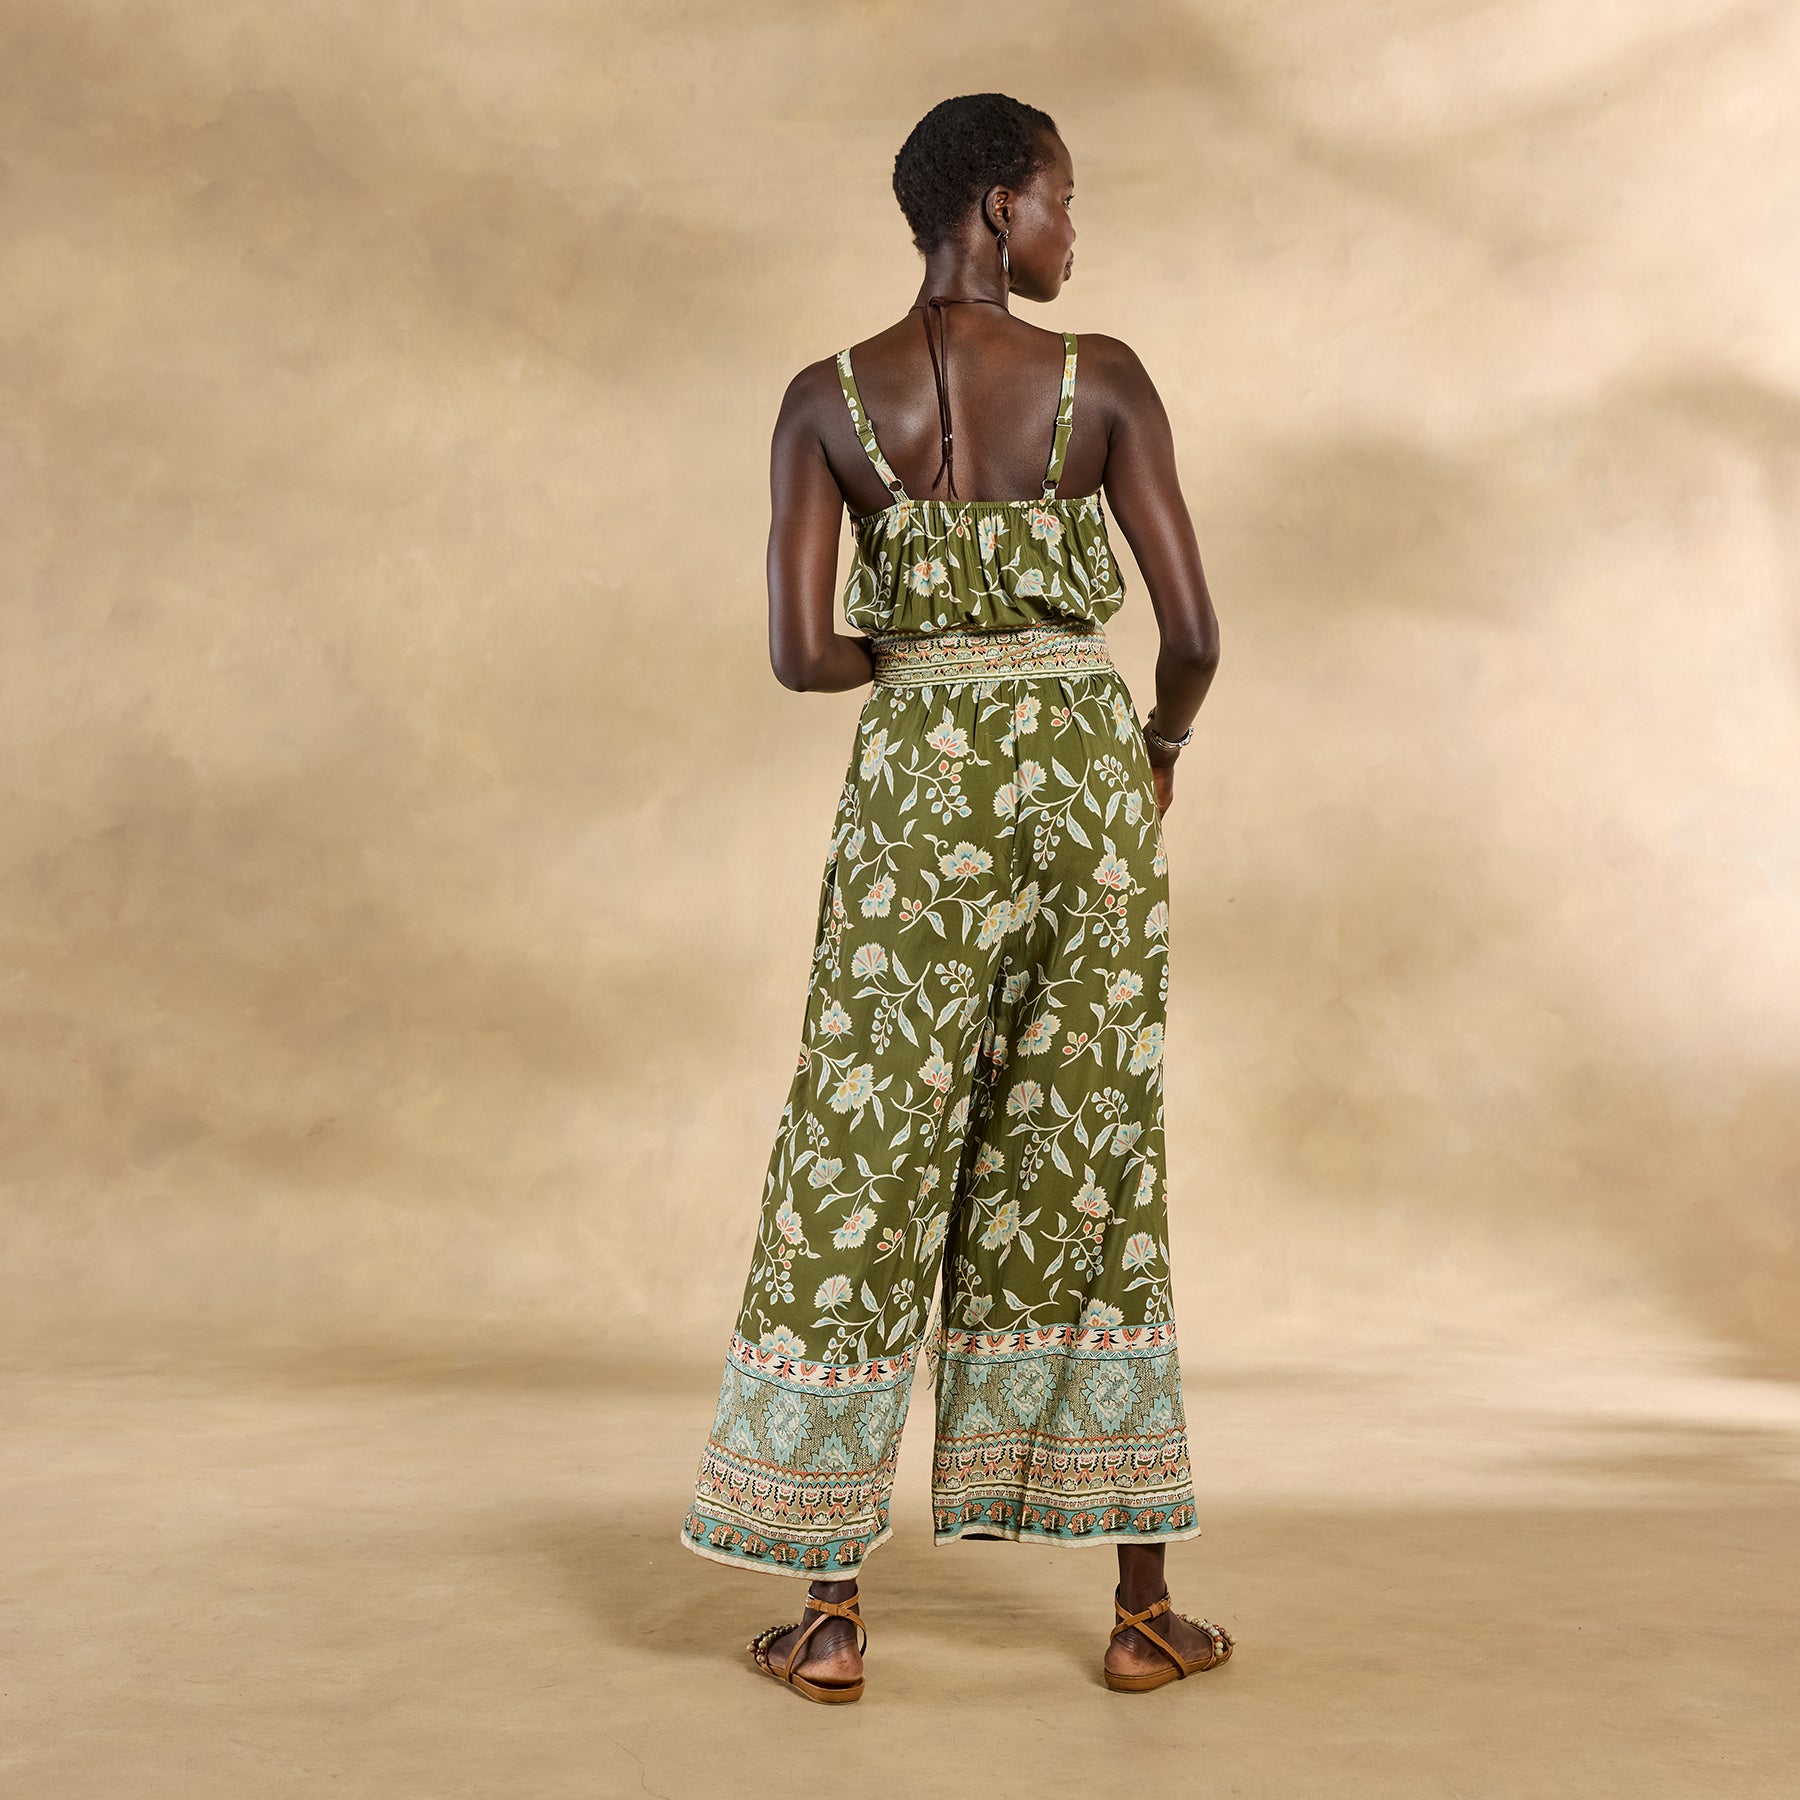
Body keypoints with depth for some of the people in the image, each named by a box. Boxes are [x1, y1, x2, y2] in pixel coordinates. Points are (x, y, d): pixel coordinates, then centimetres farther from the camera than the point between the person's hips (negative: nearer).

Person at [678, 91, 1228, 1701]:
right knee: (1093, 1173, 10)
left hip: (922, 783, 0)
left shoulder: (826, 399, 1)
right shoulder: (1103, 379, -2)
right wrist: (1165, 745, 15)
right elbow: (1193, 629, -6)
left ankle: (830, 1611, 12)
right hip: (1087, 770, 0)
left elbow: (800, 653, -6)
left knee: (864, 1166, 7)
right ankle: (1143, 1605, 19)